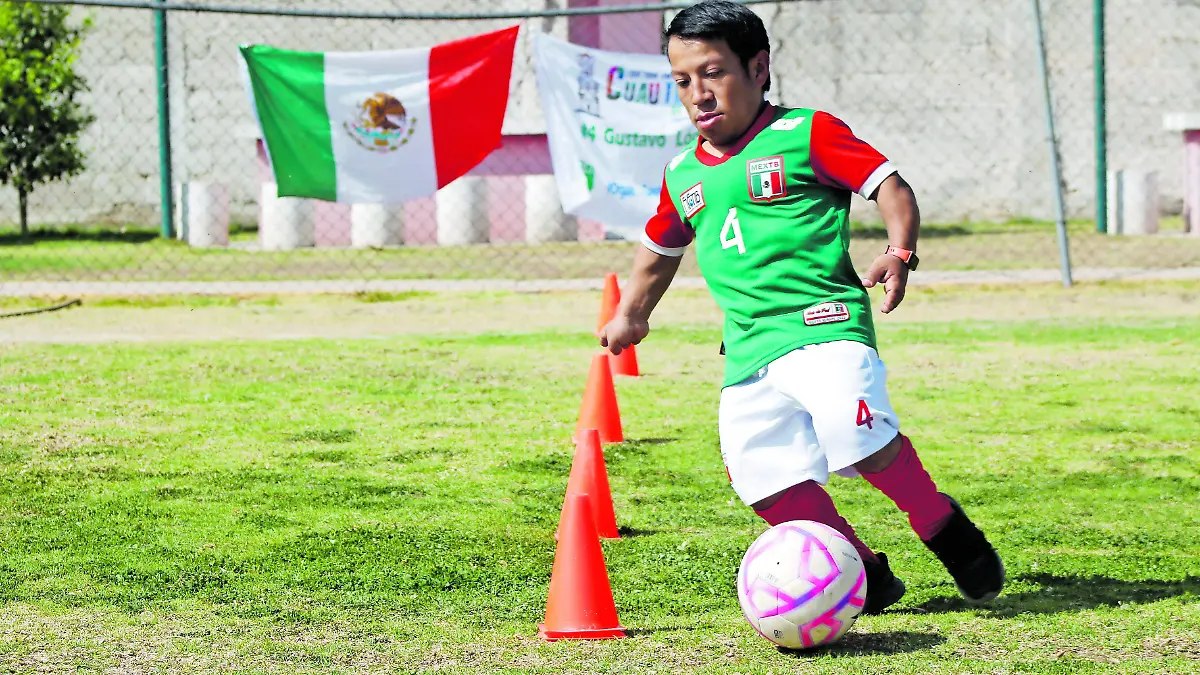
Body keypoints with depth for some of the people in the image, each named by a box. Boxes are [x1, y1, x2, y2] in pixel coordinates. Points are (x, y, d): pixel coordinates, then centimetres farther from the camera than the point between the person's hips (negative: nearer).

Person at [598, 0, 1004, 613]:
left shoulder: (805, 135, 1)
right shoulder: (682, 175, 18)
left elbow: (890, 186, -4)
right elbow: (659, 248, 37)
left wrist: (898, 251, -20)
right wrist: (631, 314, 38)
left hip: (823, 323, -6)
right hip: (747, 349, 6)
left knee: (855, 432, -30)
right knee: (764, 479, -11)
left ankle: (945, 530, -7)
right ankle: (864, 575, 5)